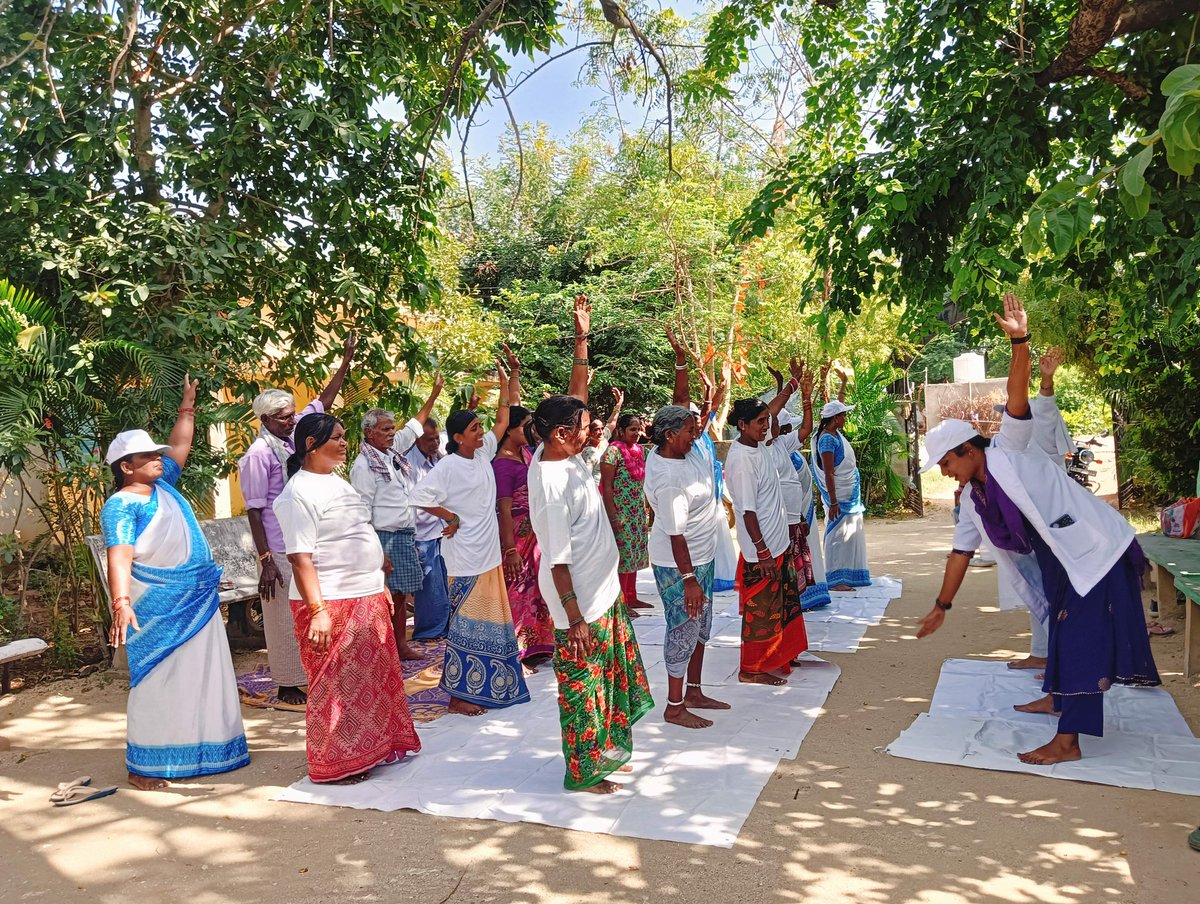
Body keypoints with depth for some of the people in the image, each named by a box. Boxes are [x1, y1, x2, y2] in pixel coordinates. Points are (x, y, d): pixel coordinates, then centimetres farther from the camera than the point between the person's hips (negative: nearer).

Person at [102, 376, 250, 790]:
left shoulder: (162, 485, 11)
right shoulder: (121, 506, -12)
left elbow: (180, 444, 24)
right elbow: (119, 558, -23)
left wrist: (188, 405, 24)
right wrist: (121, 603, -35)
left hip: (199, 602, 8)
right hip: (157, 610, -8)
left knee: (205, 676, 12)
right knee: (156, 682, -2)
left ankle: (200, 751, 24)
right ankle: (143, 767, 8)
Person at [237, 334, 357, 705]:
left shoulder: (293, 436, 6)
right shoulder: (258, 454, -13)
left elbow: (323, 402, 15)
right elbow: (254, 511, -14)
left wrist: (346, 361, 12)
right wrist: (265, 560, -17)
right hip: (281, 552, -7)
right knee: (285, 619, 2)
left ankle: (307, 677, 26)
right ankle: (288, 687, 15)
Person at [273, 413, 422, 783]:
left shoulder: (337, 482, 15)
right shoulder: (298, 493, -14)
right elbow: (300, 557, -20)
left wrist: (380, 586, 20)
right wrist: (317, 611, -25)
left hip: (366, 599, 9)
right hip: (332, 604, -9)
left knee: (376, 677, 16)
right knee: (337, 685, 0)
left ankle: (372, 749, 30)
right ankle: (335, 765, 14)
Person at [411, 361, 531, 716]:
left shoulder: (483, 453, 7)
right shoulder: (448, 466, -15)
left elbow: (503, 422, 15)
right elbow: (420, 496, -21)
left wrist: (505, 383, 10)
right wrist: (452, 518, -13)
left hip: (489, 554, 8)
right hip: (465, 557, -8)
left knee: (491, 621, 15)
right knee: (466, 623, -2)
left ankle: (483, 687, 28)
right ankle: (458, 695, 8)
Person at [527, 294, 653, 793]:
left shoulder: (562, 453, -2)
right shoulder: (551, 483, -27)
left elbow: (576, 394, 6)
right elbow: (558, 561, -25)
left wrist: (582, 337, 1)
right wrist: (574, 619, -21)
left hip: (604, 591, 10)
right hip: (581, 602, -9)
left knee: (612, 675, 22)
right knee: (583, 686, 7)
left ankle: (606, 751, 39)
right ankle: (583, 772, 24)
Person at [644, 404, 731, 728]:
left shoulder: (676, 451, -3)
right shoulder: (669, 480, -30)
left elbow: (683, 406, 16)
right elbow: (676, 534, -28)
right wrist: (689, 579, -24)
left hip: (702, 556, 10)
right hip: (678, 564, -10)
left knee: (701, 626, 19)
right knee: (684, 630, 2)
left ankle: (694, 693, 34)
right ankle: (675, 707, 17)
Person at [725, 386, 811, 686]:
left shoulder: (757, 444, 2)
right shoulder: (741, 459, -24)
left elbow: (773, 407, 21)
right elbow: (747, 511, -24)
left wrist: (794, 384, 20)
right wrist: (763, 554, -23)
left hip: (778, 543, 10)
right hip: (762, 551, -10)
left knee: (783, 604, 21)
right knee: (760, 611, 3)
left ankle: (779, 658, 37)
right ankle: (751, 670, 17)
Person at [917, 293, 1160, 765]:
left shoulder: (1009, 451, -13)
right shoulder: (975, 500, 7)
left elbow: (1017, 396, -25)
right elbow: (961, 551, 11)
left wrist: (1020, 342, -38)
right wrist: (941, 606, 14)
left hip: (1098, 550, -8)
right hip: (1062, 563, 8)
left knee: (1082, 637, -9)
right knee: (1063, 628, 22)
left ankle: (1067, 741, -8)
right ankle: (1057, 697, 43)